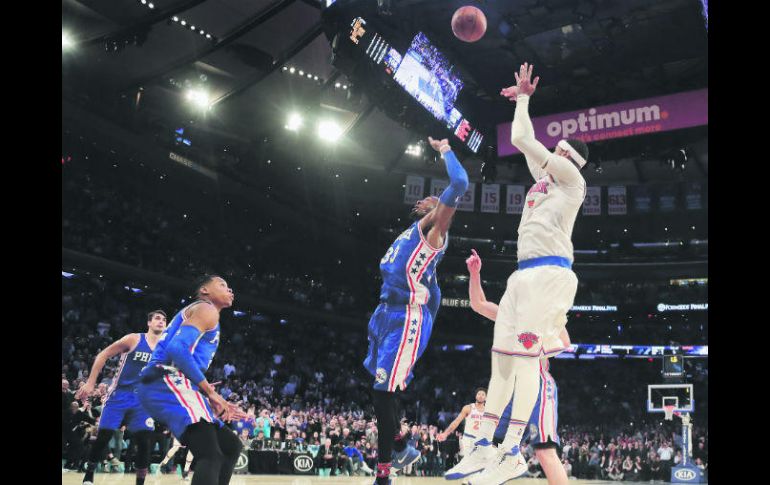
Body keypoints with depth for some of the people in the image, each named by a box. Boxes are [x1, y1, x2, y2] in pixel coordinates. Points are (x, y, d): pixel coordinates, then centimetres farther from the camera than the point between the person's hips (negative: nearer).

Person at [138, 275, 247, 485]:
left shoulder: (205, 312, 31)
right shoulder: (206, 309, 0)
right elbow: (178, 349, -17)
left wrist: (213, 400, 21)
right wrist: (210, 392, -11)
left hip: (167, 385, 11)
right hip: (168, 383, -11)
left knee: (230, 445, 15)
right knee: (211, 456, -25)